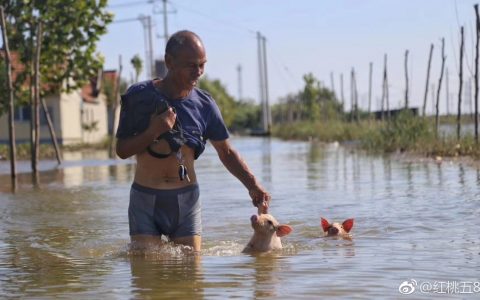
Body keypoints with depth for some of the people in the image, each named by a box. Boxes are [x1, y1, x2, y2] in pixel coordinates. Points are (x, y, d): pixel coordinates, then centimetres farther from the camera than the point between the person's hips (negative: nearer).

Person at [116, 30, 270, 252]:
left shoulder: (204, 104, 0)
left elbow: (226, 152, 9)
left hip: (186, 200, 2)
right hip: (146, 200, -2)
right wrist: (153, 132, -21)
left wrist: (252, 185, -3)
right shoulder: (139, 96, -7)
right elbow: (122, 150, -5)